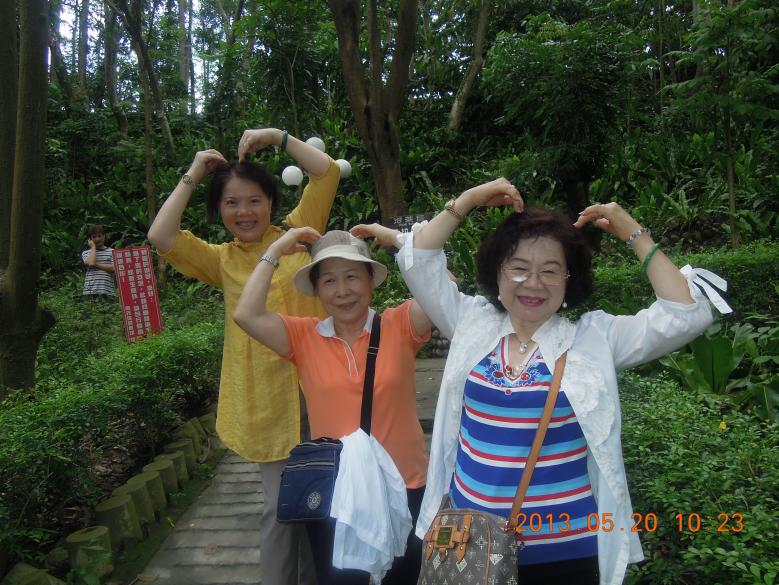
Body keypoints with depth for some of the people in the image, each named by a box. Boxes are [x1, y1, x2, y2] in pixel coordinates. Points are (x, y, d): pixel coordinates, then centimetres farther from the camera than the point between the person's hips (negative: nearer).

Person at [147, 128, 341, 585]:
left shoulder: (298, 233, 3)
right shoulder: (222, 260, 6)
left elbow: (328, 172, -2)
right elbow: (161, 236, -8)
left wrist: (278, 137, -4)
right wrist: (192, 176, -1)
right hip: (266, 398, 0)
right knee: (280, 505, 7)